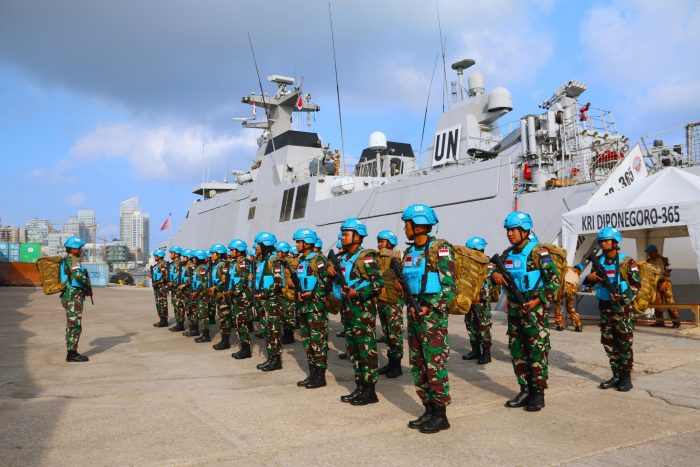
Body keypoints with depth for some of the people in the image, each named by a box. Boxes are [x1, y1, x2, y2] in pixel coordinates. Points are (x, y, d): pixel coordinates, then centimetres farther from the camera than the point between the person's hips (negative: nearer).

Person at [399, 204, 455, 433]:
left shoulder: (440, 249, -10)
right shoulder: (409, 252, 12)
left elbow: (449, 286, -12)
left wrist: (430, 308, -16)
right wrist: (411, 307, 4)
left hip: (433, 315, -8)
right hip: (415, 314, 8)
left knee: (435, 365, -3)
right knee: (417, 365, 11)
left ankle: (441, 415, 9)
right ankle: (428, 410, 22)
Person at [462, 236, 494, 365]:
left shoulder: (488, 266, -6)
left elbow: (487, 284, -14)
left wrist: (479, 296, -23)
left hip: (482, 302, -7)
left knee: (484, 327, -4)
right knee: (471, 325, 12)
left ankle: (486, 353, 4)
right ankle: (475, 350, 24)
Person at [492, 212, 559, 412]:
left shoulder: (538, 252, -11)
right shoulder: (507, 254, 9)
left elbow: (554, 280, -13)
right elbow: (496, 272, 18)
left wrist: (538, 300, -21)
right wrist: (495, 275, -6)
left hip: (534, 309, -7)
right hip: (514, 309, 7)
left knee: (537, 351, 0)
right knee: (517, 351, 10)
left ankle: (538, 393, 10)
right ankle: (525, 390, 22)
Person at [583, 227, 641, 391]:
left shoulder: (626, 262, -6)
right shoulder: (598, 261, 9)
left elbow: (636, 284, -7)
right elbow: (590, 281, 19)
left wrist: (623, 297, -21)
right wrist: (589, 277, -5)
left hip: (621, 307, -5)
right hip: (604, 306, 5)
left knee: (624, 343, -2)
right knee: (608, 342, 8)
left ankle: (626, 377, 8)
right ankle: (616, 376, 18)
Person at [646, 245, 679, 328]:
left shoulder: (664, 260, -6)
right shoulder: (648, 262, 8)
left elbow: (668, 272, -8)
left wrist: (664, 282, -15)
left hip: (665, 283, -5)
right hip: (655, 284, 5)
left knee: (669, 302, -9)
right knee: (657, 303, 4)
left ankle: (676, 321, -4)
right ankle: (659, 321, 9)